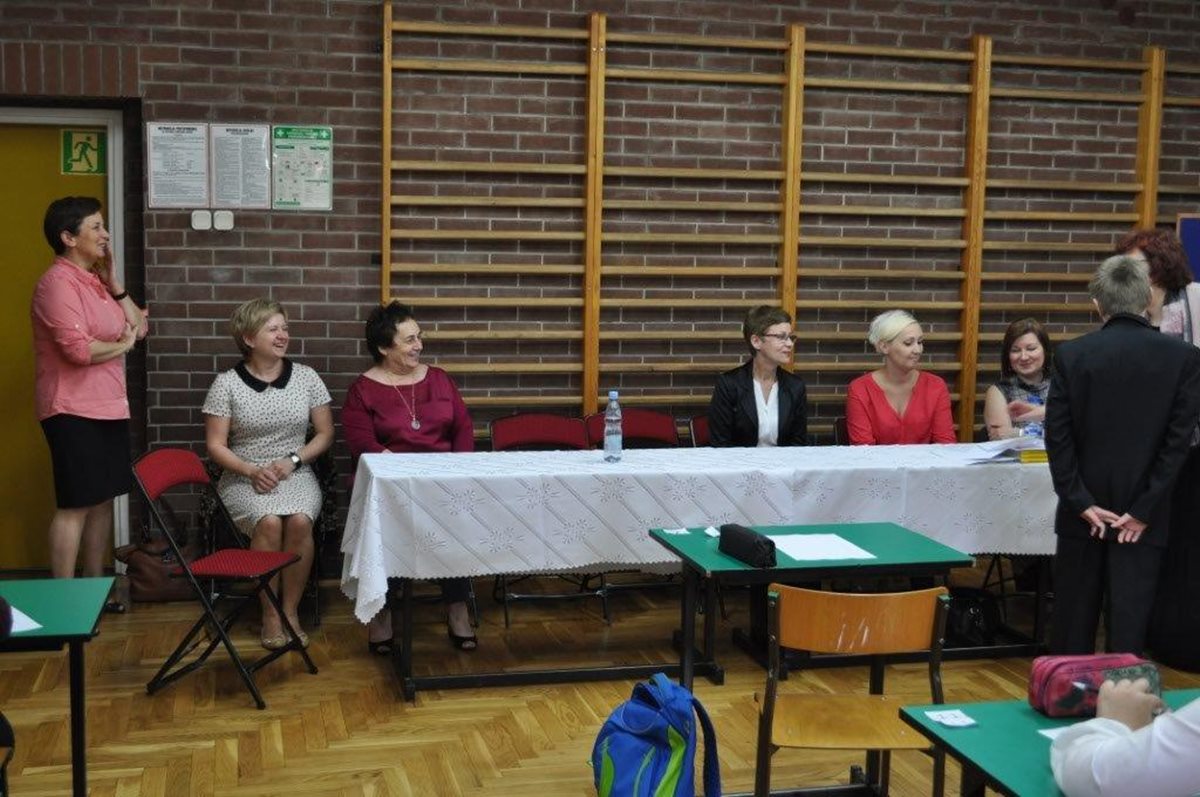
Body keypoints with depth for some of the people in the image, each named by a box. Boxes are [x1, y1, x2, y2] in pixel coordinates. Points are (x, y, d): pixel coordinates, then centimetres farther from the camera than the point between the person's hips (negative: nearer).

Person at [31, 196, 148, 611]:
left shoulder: (96, 281, 14)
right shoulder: (58, 282, -14)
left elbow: (140, 328, 12)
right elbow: (78, 349, -24)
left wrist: (114, 282, 3)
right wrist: (122, 344, -6)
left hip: (109, 407, 9)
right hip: (73, 412, -9)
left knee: (103, 499, 13)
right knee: (75, 505, -6)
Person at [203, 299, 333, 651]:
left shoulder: (306, 377, 6)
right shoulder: (226, 383, 0)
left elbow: (325, 433, 9)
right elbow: (215, 445, 0)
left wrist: (293, 460, -8)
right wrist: (252, 471, -16)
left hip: (296, 474, 1)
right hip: (244, 478, -1)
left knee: (299, 520, -31)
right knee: (268, 522, -32)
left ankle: (291, 610, -13)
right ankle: (270, 614, -15)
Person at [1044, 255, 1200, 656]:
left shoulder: (1071, 354, -5)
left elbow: (1057, 437, -7)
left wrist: (1082, 502, -4)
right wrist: (1143, 510, -7)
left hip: (1083, 512, 1)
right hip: (1143, 514, -1)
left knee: (1074, 617, 12)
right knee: (1129, 621, 3)